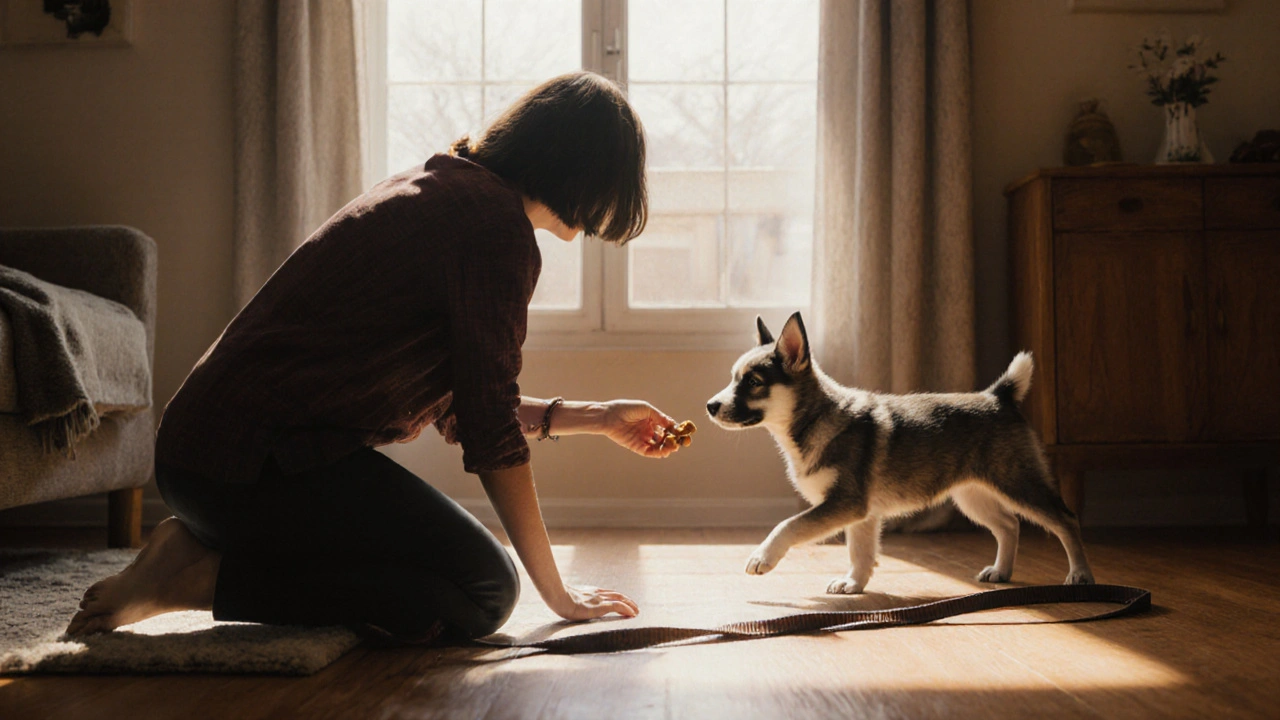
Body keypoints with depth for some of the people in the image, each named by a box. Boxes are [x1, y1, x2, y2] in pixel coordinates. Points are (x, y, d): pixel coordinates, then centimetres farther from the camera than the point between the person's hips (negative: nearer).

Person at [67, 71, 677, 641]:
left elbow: (457, 407, 21)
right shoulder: (496, 225, -13)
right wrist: (556, 591, -3)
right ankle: (212, 576, -8)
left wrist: (599, 418, 27)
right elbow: (490, 433, -13)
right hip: (258, 458, -10)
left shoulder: (435, 187, 18)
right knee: (484, 591, -10)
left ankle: (203, 544, 11)